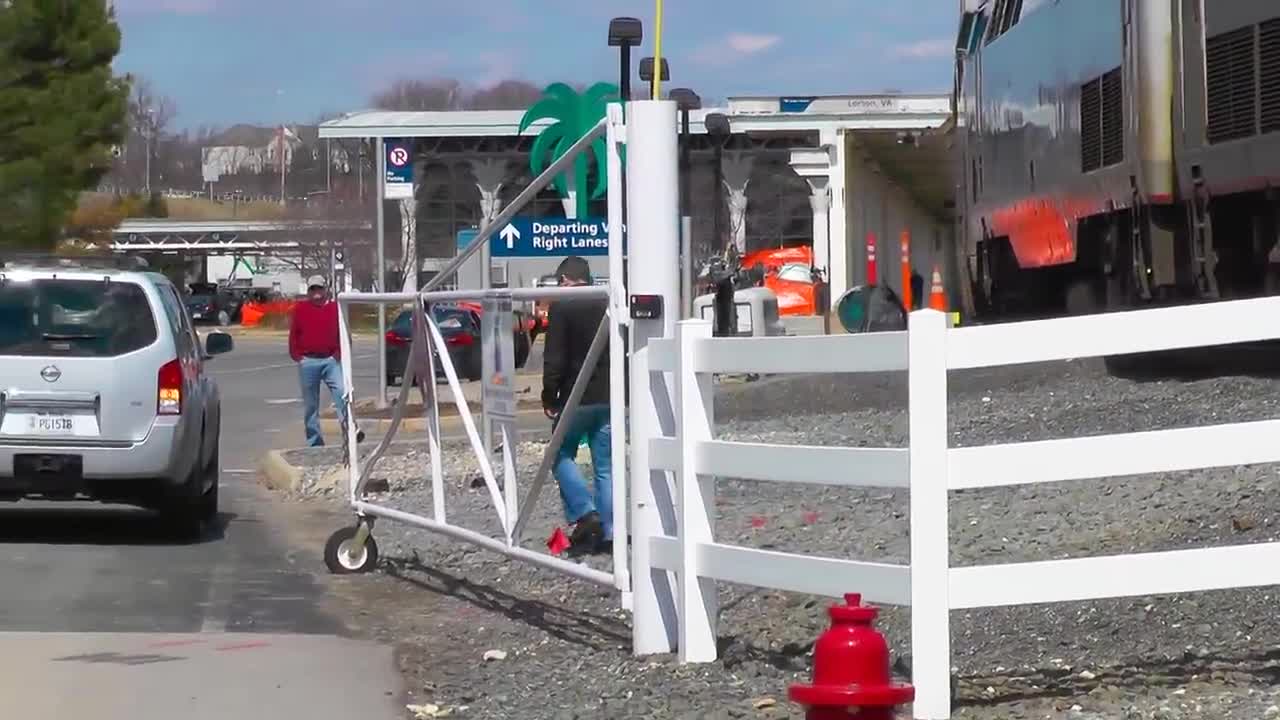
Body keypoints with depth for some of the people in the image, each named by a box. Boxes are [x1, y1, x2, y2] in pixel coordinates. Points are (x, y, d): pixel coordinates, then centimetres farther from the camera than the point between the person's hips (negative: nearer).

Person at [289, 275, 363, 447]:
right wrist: (296, 355, 0)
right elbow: (293, 335, 8)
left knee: (342, 394, -17)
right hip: (308, 362, 0)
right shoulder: (300, 309, 7)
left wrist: (340, 352, 0)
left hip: (331, 360, 0)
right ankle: (314, 442, 10)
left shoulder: (335, 308, 9)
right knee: (310, 404, 4)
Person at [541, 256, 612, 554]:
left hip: (577, 398, -5)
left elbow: (555, 359, -14)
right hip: (609, 397, 5)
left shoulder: (561, 307, -9)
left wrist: (549, 397, -5)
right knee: (605, 467, 9)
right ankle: (607, 533, 7)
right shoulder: (609, 306, 8)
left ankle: (584, 513, -5)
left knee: (562, 455, 12)